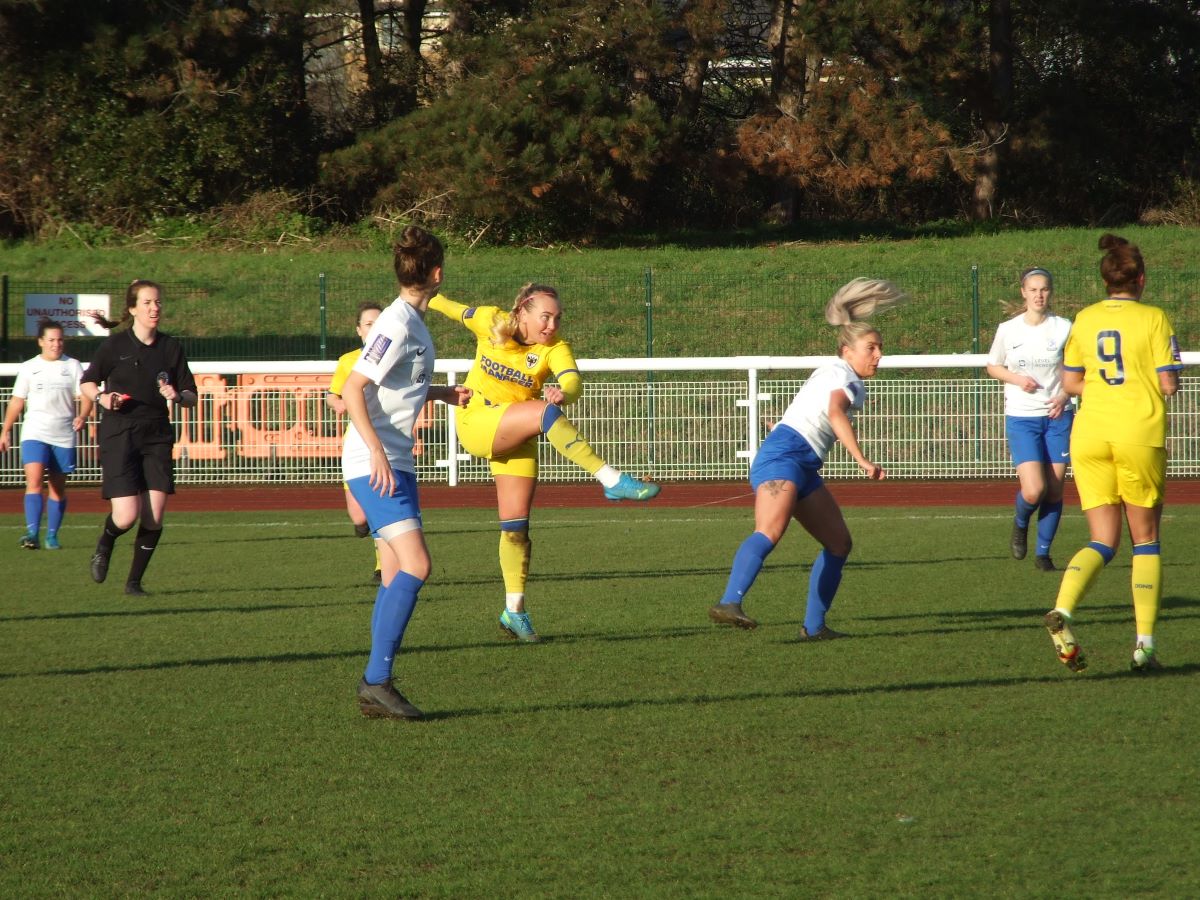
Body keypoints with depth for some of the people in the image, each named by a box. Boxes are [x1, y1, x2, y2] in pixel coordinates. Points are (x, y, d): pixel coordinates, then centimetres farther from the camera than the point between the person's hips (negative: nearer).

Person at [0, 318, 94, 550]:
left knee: (58, 488, 6)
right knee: (34, 481, -18)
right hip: (34, 434, -1)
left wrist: (82, 416, -20)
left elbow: (85, 396, 1)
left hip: (63, 436, 1)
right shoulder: (28, 368, 8)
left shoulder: (73, 366, 6)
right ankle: (32, 532, -28)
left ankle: (52, 536, 15)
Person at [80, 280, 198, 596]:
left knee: (154, 516, -6)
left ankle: (134, 581, 11)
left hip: (157, 436, 3)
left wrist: (177, 396, -13)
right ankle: (104, 547, 23)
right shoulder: (114, 345, -3)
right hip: (119, 436, -3)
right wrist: (101, 397, -11)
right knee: (127, 516, -12)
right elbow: (88, 382, 9)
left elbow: (191, 395, 9)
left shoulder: (171, 348, 5)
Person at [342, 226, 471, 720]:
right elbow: (353, 389, -21)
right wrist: (377, 452, -26)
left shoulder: (413, 322, 14)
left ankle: (376, 688, 9)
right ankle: (376, 680, -17)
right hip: (373, 464, -10)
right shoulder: (396, 324, -15)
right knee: (415, 564, -18)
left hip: (396, 463, 10)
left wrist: (443, 393, 30)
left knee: (397, 574, 7)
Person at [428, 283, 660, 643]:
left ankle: (514, 611, 11)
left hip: (516, 435, 2)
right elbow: (457, 311, 11)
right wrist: (432, 299, 30)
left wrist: (564, 392, -56)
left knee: (516, 524, 0)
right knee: (545, 413, -29)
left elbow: (573, 380, -33)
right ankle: (612, 481, -38)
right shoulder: (490, 322, -10)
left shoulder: (555, 347, -13)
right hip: (475, 424, -2)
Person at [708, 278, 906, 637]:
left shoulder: (855, 386, 25)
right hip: (783, 455, -10)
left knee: (839, 543, 10)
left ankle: (814, 626, 14)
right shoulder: (840, 374, -5)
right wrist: (862, 461, -33)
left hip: (805, 469, 10)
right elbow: (835, 413, -24)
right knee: (771, 530, -31)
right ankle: (729, 603, -49)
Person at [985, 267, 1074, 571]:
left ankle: (1043, 551, 15)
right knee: (1033, 491, -15)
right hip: (1021, 417, -1)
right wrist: (1016, 379, -7)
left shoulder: (1064, 328, -1)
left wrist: (1065, 395, -10)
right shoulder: (1008, 329, 0)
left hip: (1057, 415, 1)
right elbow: (993, 366, 12)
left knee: (1055, 489, 0)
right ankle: (1020, 523, 18)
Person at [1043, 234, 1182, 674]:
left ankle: (1063, 609, -20)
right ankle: (1144, 644, 5)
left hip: (1089, 435, 3)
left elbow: (1070, 382, 10)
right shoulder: (1153, 319, -4)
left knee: (1103, 541, 8)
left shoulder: (1085, 320, 7)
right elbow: (1168, 384, -8)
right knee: (1146, 539, 10)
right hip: (1140, 434, -3)